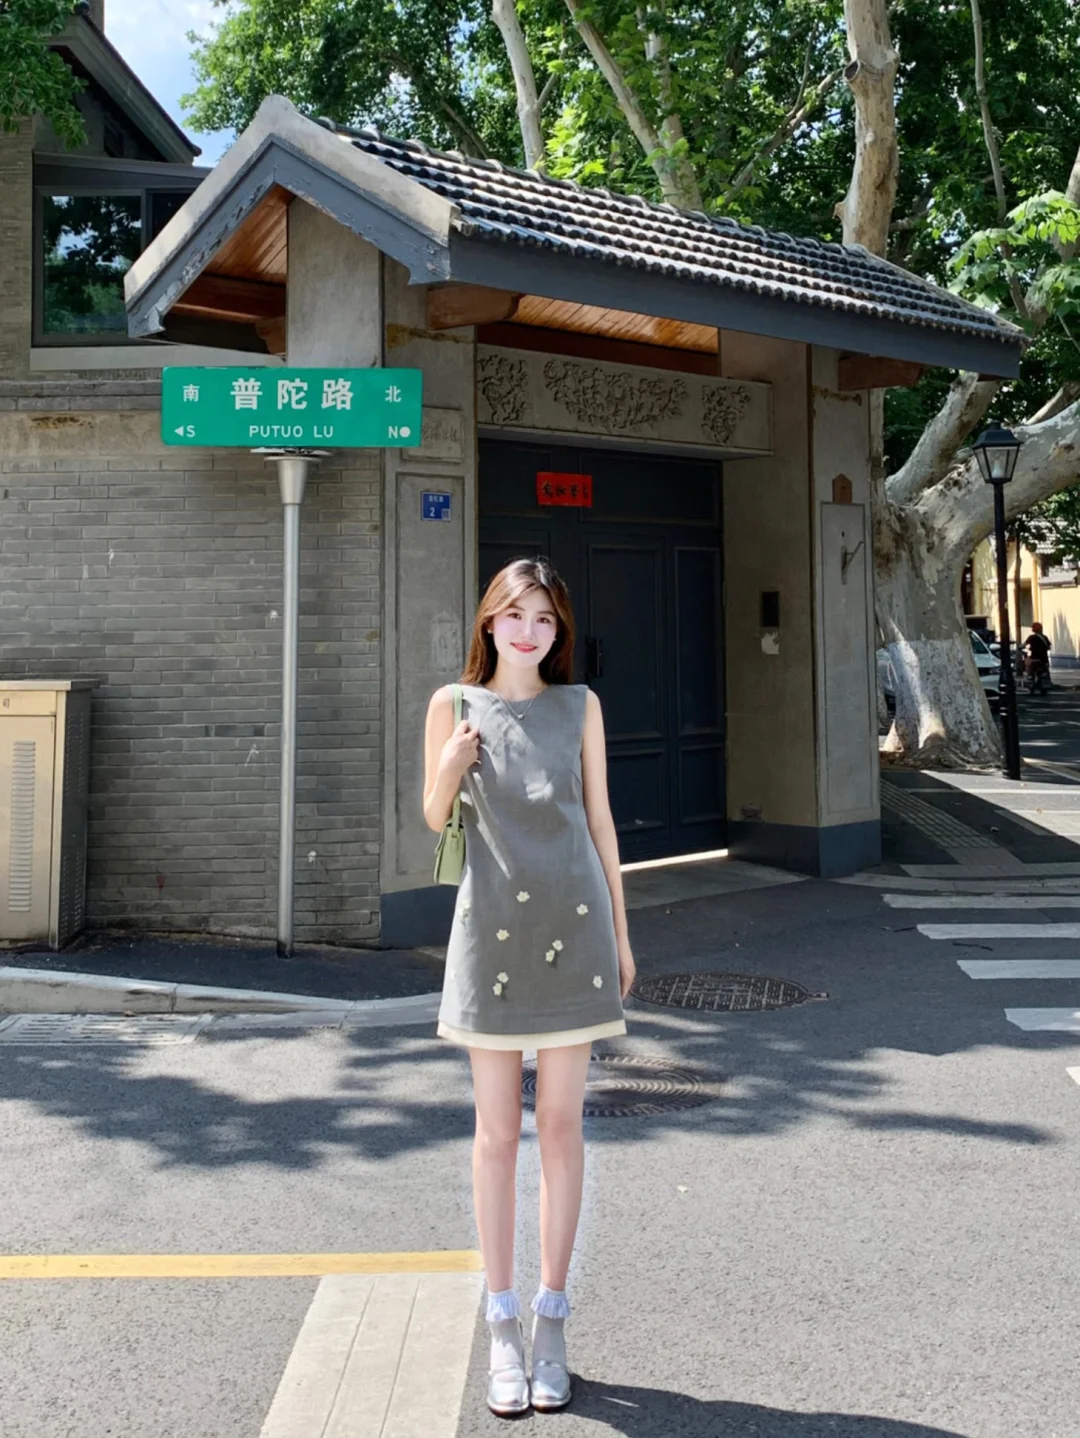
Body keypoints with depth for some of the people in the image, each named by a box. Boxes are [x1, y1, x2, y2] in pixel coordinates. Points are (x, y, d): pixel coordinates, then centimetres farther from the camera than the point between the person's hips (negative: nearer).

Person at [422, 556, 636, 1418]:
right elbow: (434, 818, 8)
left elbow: (600, 820, 8)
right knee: (497, 1129, 7)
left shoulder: (579, 705, 6)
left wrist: (621, 933, 8)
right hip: (493, 925, -1)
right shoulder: (456, 704, 3)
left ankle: (551, 1318, 20)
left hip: (572, 924, 1)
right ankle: (503, 1324, 19)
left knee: (562, 1124, 7)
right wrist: (451, 767, -14)